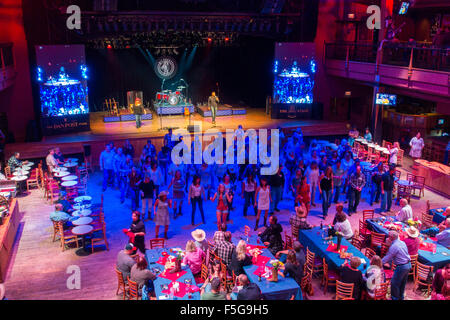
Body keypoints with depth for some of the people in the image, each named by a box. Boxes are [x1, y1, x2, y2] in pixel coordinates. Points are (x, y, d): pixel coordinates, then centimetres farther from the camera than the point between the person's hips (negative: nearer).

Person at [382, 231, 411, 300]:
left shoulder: (394, 246, -21)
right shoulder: (402, 242, 5)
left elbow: (387, 257, -14)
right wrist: (389, 261, 23)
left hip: (401, 267, -9)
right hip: (408, 264, 9)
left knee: (394, 283, 6)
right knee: (403, 283, 22)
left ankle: (395, 298, 17)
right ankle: (401, 297, 35)